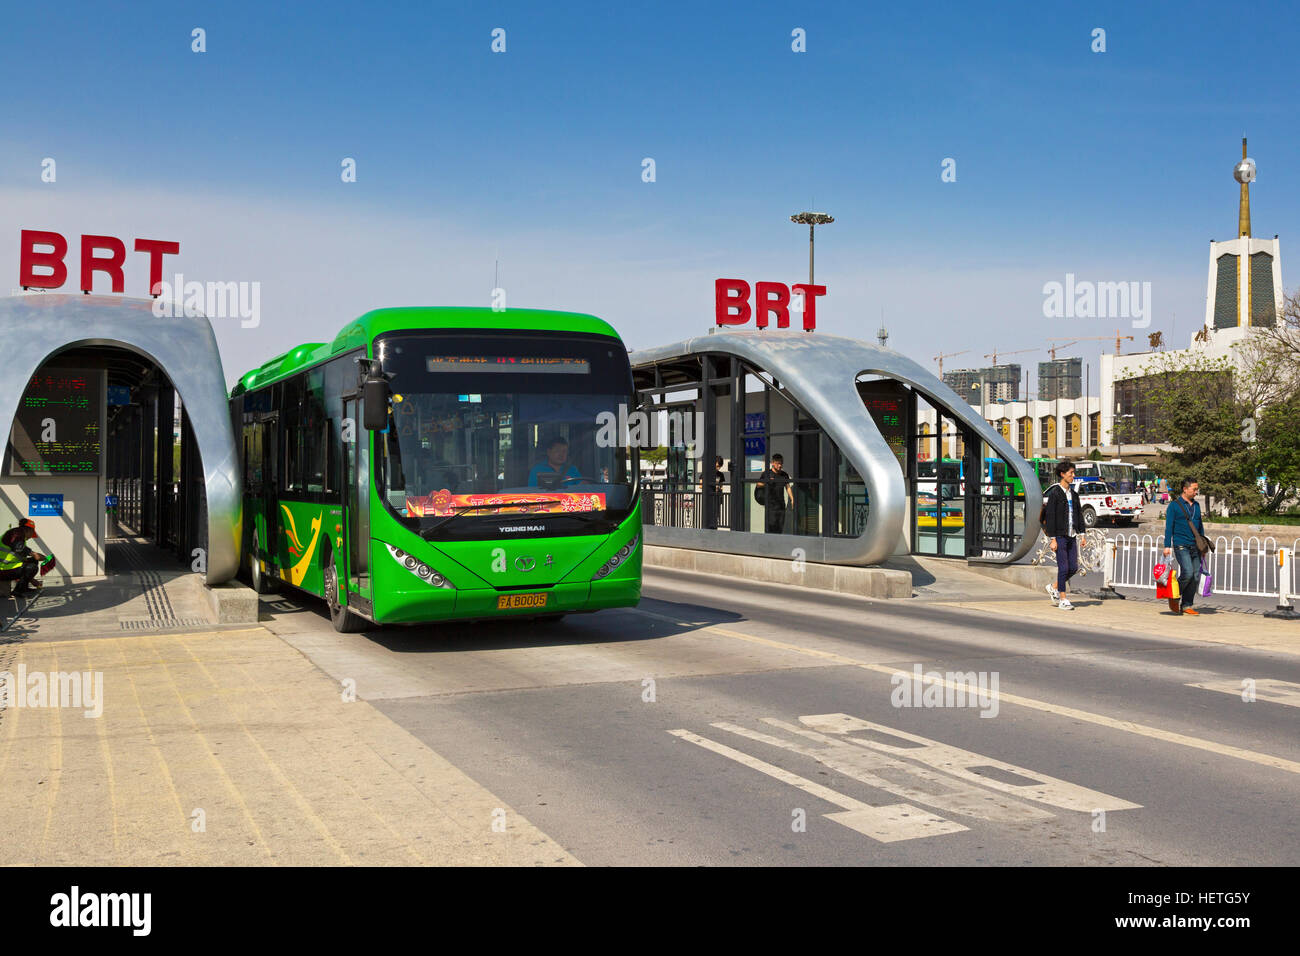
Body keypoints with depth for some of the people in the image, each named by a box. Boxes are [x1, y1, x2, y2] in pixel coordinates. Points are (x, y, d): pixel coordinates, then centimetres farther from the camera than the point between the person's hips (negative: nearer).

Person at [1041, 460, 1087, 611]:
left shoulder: (1073, 493, 12)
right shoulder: (1054, 493, -9)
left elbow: (1079, 514, 17)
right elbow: (1050, 517, -12)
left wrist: (1082, 535, 9)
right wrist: (1052, 539, -15)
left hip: (1071, 536, 7)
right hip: (1059, 536, -7)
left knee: (1073, 567, 6)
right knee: (1063, 568, -5)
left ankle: (1053, 588, 26)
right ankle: (1063, 600, 4)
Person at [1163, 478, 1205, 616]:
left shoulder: (1196, 505, 16)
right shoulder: (1174, 505, -1)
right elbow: (1169, 526, -4)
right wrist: (1167, 546, -11)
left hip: (1195, 546, 6)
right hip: (1181, 545, -6)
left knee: (1196, 576, 0)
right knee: (1187, 572, -19)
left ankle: (1186, 606, 8)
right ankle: (1174, 597, 2)